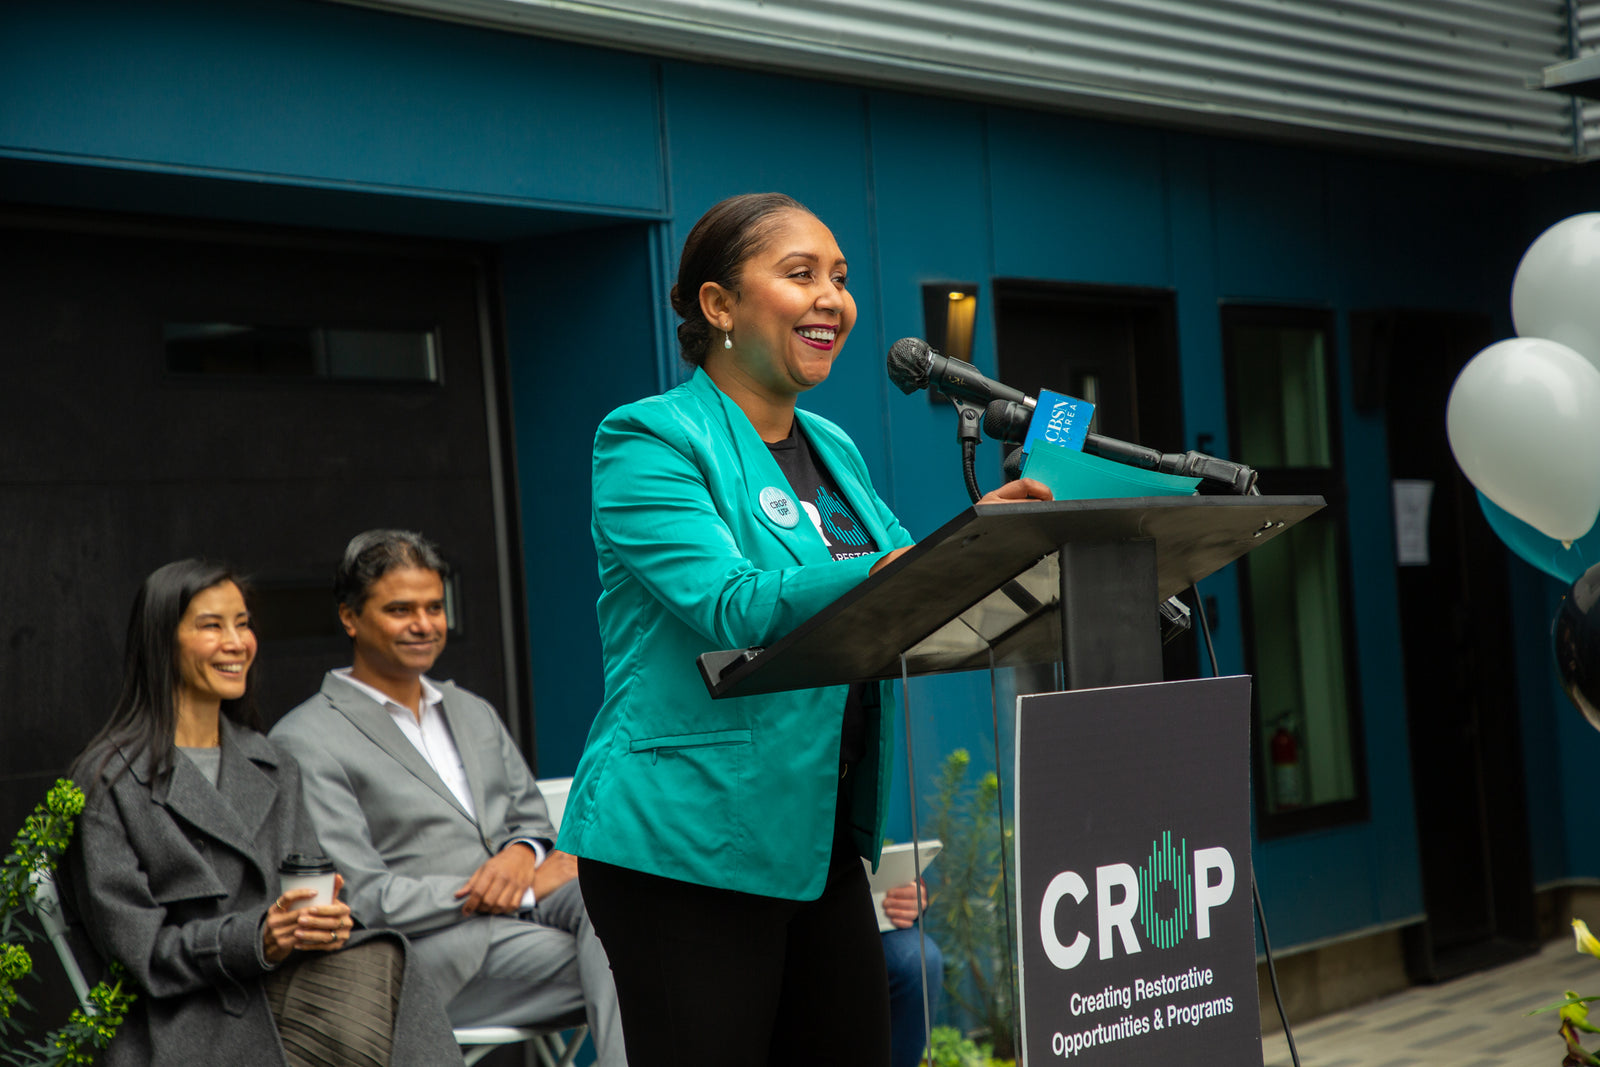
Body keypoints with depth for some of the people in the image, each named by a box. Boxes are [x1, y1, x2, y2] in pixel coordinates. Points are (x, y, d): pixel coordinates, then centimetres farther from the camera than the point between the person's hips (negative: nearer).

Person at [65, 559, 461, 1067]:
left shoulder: (273, 767, 21)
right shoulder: (109, 778, 2)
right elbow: (135, 944, -4)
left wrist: (327, 919, -9)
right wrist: (257, 939, -18)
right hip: (198, 1019, -6)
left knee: (377, 964, -29)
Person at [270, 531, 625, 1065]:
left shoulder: (474, 713, 25)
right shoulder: (305, 741, 0)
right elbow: (360, 898, -9)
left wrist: (521, 854, -5)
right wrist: (508, 892, -11)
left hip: (530, 910, 6)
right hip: (440, 951, -6)